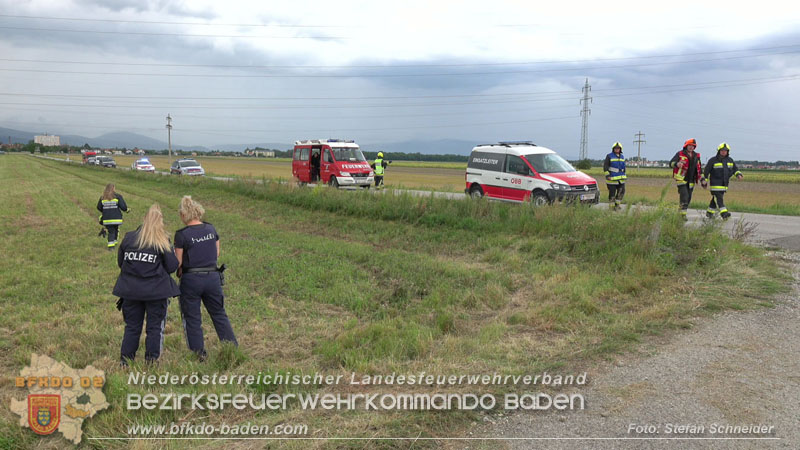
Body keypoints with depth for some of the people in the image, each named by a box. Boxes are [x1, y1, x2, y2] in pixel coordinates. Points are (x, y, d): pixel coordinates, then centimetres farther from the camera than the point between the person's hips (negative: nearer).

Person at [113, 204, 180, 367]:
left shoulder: (129, 238, 1)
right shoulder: (163, 242, -9)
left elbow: (120, 262, 9)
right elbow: (172, 267, -8)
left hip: (131, 290, 3)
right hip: (156, 291, -3)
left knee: (132, 327, 13)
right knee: (155, 328, 7)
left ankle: (125, 362, 17)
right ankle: (151, 361, 9)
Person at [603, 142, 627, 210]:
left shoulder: (622, 157, 13)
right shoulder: (609, 156, -6)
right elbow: (605, 166, -10)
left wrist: (624, 175, 23)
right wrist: (607, 175, -17)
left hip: (620, 178, 6)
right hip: (612, 178, -6)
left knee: (621, 191, -1)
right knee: (612, 193, -3)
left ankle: (617, 204, 15)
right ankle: (612, 207, 8)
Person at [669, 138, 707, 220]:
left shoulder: (696, 156, 13)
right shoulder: (680, 154, -4)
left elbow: (699, 169, 20)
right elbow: (671, 163, -17)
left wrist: (702, 179, 12)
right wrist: (677, 164, -40)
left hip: (691, 181, 6)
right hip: (681, 179, -6)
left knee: (688, 199, 7)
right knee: (684, 197, -17)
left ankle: (680, 212, 21)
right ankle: (683, 215, -13)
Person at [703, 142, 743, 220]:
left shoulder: (730, 160, 12)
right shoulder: (713, 160, -4)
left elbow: (735, 169, 20)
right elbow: (706, 171, -1)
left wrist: (738, 174, 0)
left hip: (724, 184, 5)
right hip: (715, 184, -5)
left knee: (715, 199, 10)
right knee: (719, 199, -15)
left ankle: (710, 212, 22)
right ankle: (724, 213, -25)